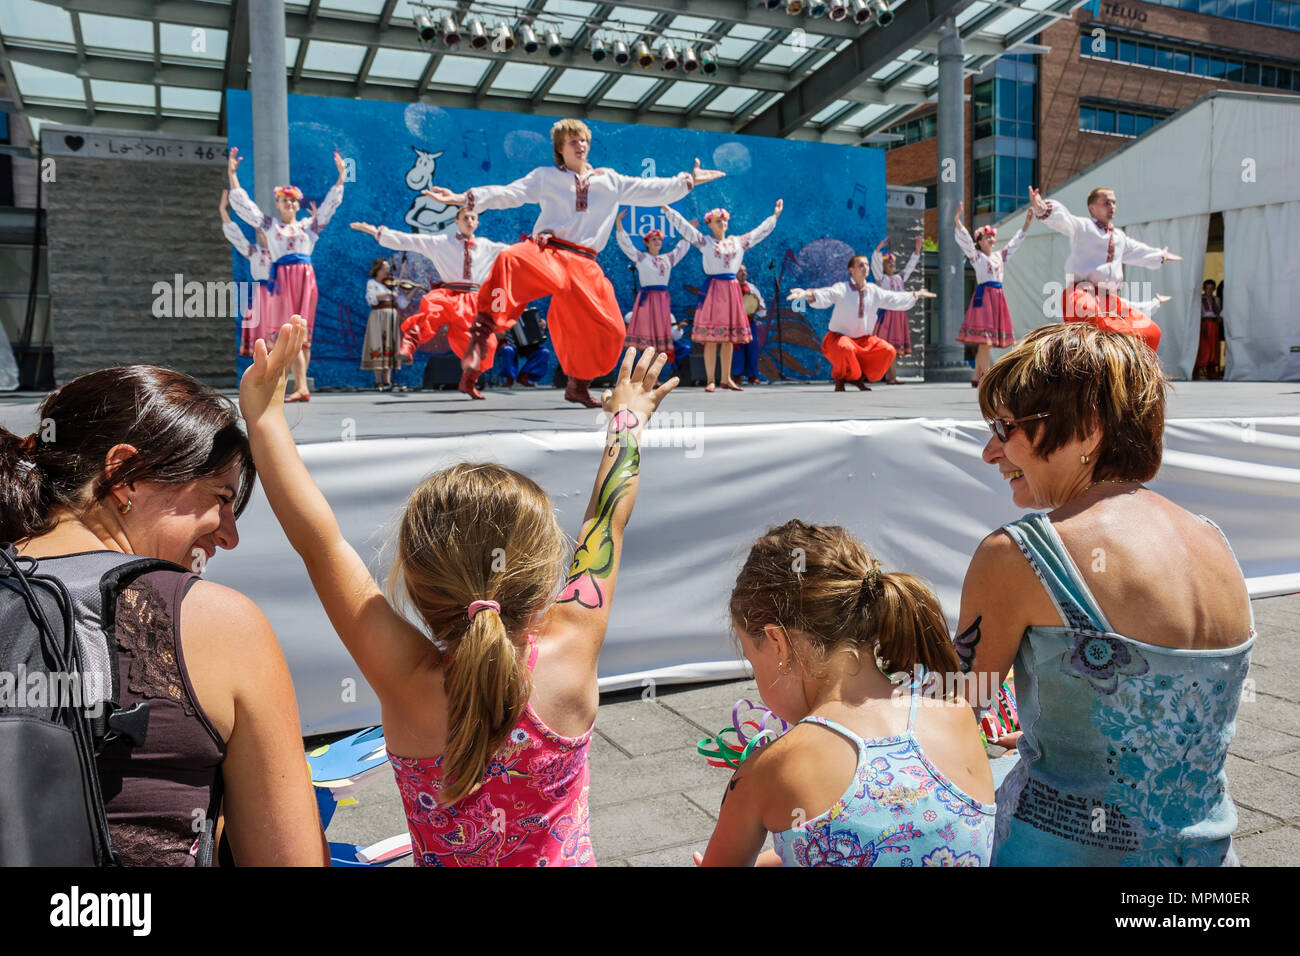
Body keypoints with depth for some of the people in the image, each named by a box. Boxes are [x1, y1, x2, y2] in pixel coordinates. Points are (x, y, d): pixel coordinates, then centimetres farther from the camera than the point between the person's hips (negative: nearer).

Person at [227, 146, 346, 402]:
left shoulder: (308, 225, 19)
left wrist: (341, 176, 13)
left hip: (305, 278, 1)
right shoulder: (269, 225, 18)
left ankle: (298, 386, -2)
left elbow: (330, 203, 17)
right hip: (282, 278, -1)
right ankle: (302, 387, -16)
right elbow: (243, 204, 17)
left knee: (304, 333, -4)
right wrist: (232, 174, 14)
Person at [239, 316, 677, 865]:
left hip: (443, 861, 0)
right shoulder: (569, 657, -27)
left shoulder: (408, 681, -29)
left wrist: (264, 417, -20)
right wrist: (627, 417, -2)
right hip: (567, 855, 0)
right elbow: (607, 519, -14)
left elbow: (319, 540, -27)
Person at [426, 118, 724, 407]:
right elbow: (507, 194, 6)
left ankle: (577, 386, 20)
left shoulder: (610, 181, 20)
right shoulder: (545, 176, 14)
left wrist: (688, 181, 19)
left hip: (584, 265, 4)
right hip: (545, 252, -3)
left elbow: (653, 190, 23)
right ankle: (480, 338, -36)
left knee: (609, 329, -2)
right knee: (511, 261, -39)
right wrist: (463, 198, -6)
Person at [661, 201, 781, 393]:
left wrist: (774, 216, 29)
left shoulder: (738, 242, 16)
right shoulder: (704, 242, 5)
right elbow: (683, 226, 1)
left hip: (732, 289, 4)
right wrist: (667, 210, -4)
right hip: (713, 289, -4)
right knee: (710, 337, -7)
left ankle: (726, 379, 13)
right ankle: (710, 380, -4)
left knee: (729, 337, 6)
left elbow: (760, 231, 24)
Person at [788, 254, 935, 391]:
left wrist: (916, 295, 24)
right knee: (846, 349, -40)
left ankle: (859, 377, 7)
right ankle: (839, 379, -9)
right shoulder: (841, 289, -14)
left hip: (863, 339, 6)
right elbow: (823, 296, -32)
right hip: (839, 337, -6)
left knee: (888, 351, -13)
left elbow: (895, 299, 18)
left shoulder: (874, 291, 3)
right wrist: (807, 294, -52)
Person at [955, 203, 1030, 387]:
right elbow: (964, 240, -9)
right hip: (983, 295, -7)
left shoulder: (999, 256, 21)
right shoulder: (975, 256, 3)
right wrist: (957, 220, -22)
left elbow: (1014, 244, 30)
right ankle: (987, 377, -15)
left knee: (985, 341, 7)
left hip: (997, 296, 7)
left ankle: (977, 377, 10)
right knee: (984, 338, -13)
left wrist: (1026, 225, 29)